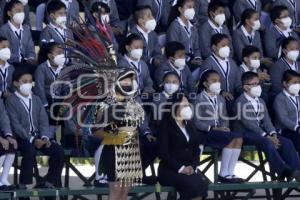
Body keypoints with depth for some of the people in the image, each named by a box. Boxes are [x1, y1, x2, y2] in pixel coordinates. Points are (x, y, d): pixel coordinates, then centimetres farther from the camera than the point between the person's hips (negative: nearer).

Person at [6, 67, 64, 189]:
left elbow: (43, 121, 10)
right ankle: (24, 184, -26)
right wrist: (32, 140, -22)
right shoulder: (11, 101, -2)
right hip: (21, 137, -6)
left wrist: (45, 137, -10)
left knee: (58, 150, -15)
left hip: (38, 135, 6)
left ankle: (50, 182, -5)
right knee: (30, 150, -36)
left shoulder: (36, 99, 17)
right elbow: (16, 125, -12)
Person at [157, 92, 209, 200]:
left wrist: (193, 166, -6)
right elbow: (163, 152, -10)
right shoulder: (165, 125, -2)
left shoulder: (190, 124, 17)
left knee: (202, 184, -27)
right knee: (192, 184, -33)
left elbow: (196, 149, 13)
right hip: (169, 169, -5)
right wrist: (180, 168, -18)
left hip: (188, 168, 5)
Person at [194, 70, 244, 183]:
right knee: (231, 138, -28)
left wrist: (224, 127, -4)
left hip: (219, 130, 6)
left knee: (239, 137, -23)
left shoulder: (220, 99, 21)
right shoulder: (199, 99, -1)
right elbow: (197, 122, -8)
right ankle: (223, 174, -21)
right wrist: (213, 128, -18)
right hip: (205, 133, -6)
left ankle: (230, 173, -25)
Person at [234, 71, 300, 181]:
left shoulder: (261, 102, 20)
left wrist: (273, 134, -14)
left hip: (261, 132, 7)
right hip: (245, 133, -7)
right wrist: (265, 136, -22)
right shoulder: (241, 102, -4)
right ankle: (284, 171, -45)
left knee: (286, 142, -14)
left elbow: (266, 120, 8)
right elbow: (247, 122, -15)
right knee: (267, 142, -36)